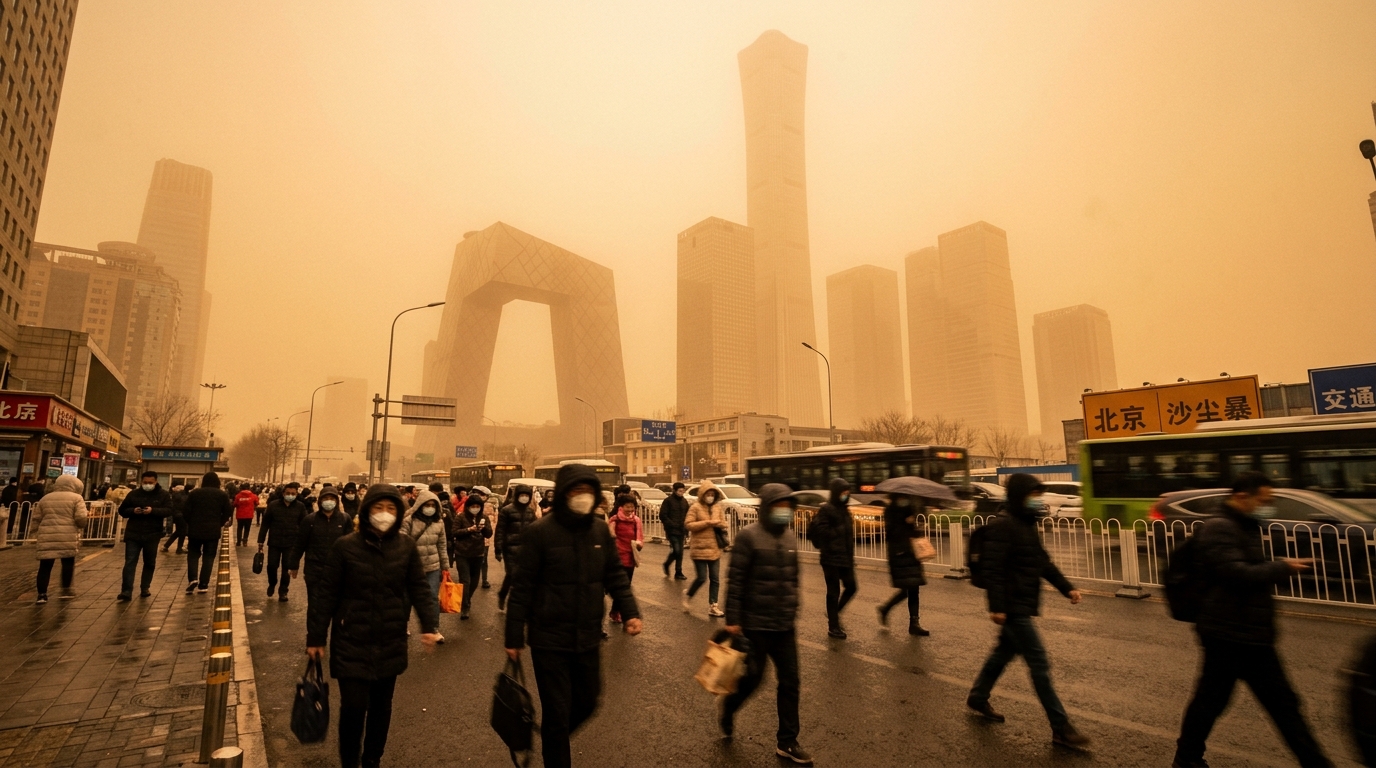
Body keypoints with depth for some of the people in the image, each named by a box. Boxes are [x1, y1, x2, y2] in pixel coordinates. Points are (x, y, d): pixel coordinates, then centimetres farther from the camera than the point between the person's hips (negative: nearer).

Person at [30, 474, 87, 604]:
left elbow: (36, 519, 18)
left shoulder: (45, 498, 17)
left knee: (45, 566, 7)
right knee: (68, 562, 14)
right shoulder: (76, 498, 1)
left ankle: (42, 595, 5)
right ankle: (66, 588, 19)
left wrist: (35, 534, 26)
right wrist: (82, 526, 11)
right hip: (68, 537, -3)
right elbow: (81, 518, -9)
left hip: (46, 537, 4)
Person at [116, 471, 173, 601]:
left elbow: (169, 511, -11)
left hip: (152, 535, 0)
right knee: (130, 562, -5)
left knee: (149, 563, 11)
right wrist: (133, 511, -15)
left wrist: (153, 510, -28)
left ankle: (145, 588, 25)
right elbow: (122, 510, 7)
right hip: (133, 534, 1)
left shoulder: (164, 495, -1)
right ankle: (126, 592, -6)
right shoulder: (133, 494, 5)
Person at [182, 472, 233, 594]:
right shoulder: (223, 495, 0)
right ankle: (203, 585, 4)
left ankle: (192, 578, -5)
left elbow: (186, 512, -1)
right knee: (208, 557, 7)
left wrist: (191, 524, 15)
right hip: (213, 531, 0)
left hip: (195, 530, 0)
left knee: (193, 554, 15)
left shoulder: (194, 493, 0)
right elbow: (227, 513, -1)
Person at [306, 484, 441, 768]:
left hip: (390, 642, 3)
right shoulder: (345, 546, -10)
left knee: (381, 706, 15)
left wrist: (430, 624, -13)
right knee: (354, 706, -2)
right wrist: (315, 637, -2)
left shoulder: (406, 546, -4)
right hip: (352, 641, -2)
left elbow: (419, 588, -2)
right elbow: (326, 594, -4)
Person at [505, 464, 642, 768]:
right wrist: (514, 637, -8)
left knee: (587, 704, 20)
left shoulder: (601, 532, 0)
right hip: (550, 640, -5)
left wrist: (630, 612, -7)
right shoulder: (540, 532, -14)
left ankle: (553, 739, 48)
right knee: (557, 712, 6)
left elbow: (615, 576, 7)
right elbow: (522, 588, -10)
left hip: (588, 638, 5)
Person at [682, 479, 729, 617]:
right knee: (702, 578, -3)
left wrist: (720, 524, -12)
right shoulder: (695, 507, -7)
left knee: (715, 579, 5)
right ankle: (688, 594, 24)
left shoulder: (717, 507, 8)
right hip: (699, 548, -5)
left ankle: (713, 606, 15)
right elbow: (688, 524, -16)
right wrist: (707, 523, -19)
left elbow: (724, 524, 12)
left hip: (714, 549, 5)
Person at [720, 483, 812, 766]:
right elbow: (735, 581, -15)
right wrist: (732, 620, -15)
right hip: (755, 624, -6)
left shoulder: (789, 541, 7)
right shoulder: (748, 536, -14)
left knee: (790, 683, 8)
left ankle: (787, 741, 23)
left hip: (784, 626, 6)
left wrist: (793, 616, 17)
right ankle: (727, 706, 36)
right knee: (752, 678, 5)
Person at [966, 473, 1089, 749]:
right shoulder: (1003, 524, -19)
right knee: (1039, 664, -4)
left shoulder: (1027, 524, 12)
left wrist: (1067, 587, 14)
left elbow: (1043, 562, 21)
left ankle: (977, 698, 36)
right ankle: (1061, 728, 5)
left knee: (1004, 652, 20)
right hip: (1013, 607, -10)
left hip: (1022, 605, 10)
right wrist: (996, 607, -25)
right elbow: (992, 568, -23)